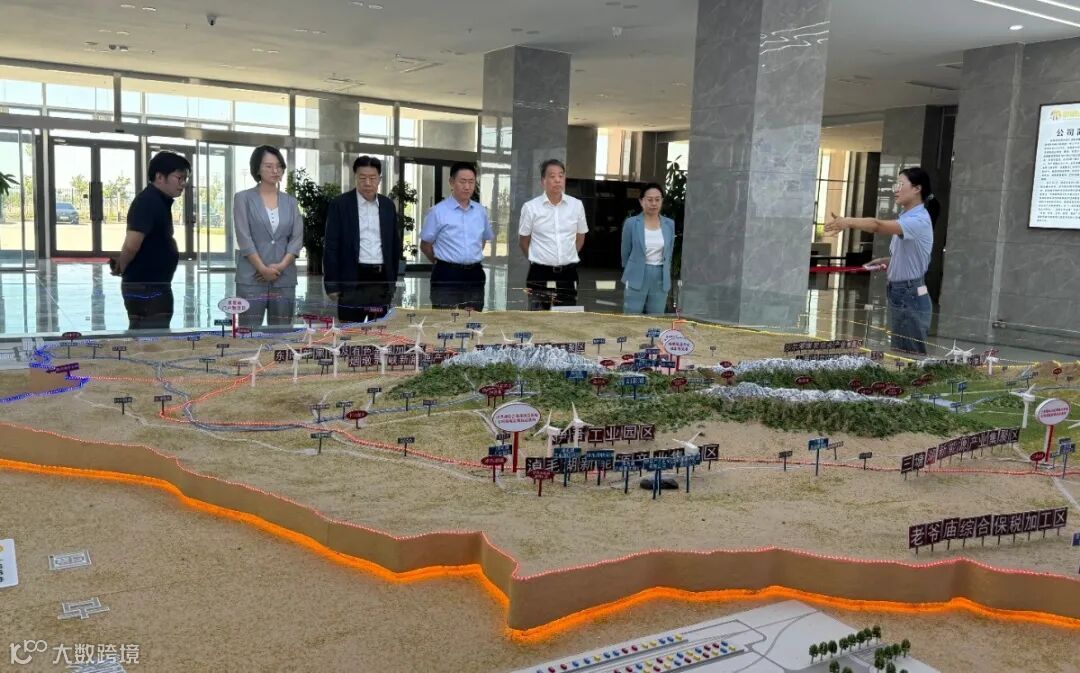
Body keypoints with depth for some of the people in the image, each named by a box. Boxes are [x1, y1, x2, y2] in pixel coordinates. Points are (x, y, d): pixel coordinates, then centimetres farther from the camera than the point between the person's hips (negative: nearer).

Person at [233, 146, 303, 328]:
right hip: (251, 278, -3)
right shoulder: (243, 198, 3)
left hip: (284, 279, 3)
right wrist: (263, 268, -13)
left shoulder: (290, 202, 12)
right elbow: (244, 238, -5)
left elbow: (297, 238, 4)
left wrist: (281, 266, -10)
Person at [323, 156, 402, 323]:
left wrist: (393, 280, 13)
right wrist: (332, 285, -7)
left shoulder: (388, 205, 10)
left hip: (382, 279, 4)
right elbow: (331, 247, -4)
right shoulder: (340, 204, -2)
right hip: (353, 279, -4)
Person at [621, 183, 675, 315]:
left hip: (661, 279, 3)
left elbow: (669, 254, 14)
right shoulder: (631, 223, -5)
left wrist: (665, 275, 14)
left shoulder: (669, 224, 5)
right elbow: (625, 253, 5)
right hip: (637, 279, -3)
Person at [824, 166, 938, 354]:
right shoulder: (906, 217, 12)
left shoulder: (919, 220, -17)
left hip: (911, 297, -9)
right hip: (898, 294, 9)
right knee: (900, 354, 13)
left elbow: (878, 225, -34)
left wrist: (850, 222, -41)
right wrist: (887, 261, 7)